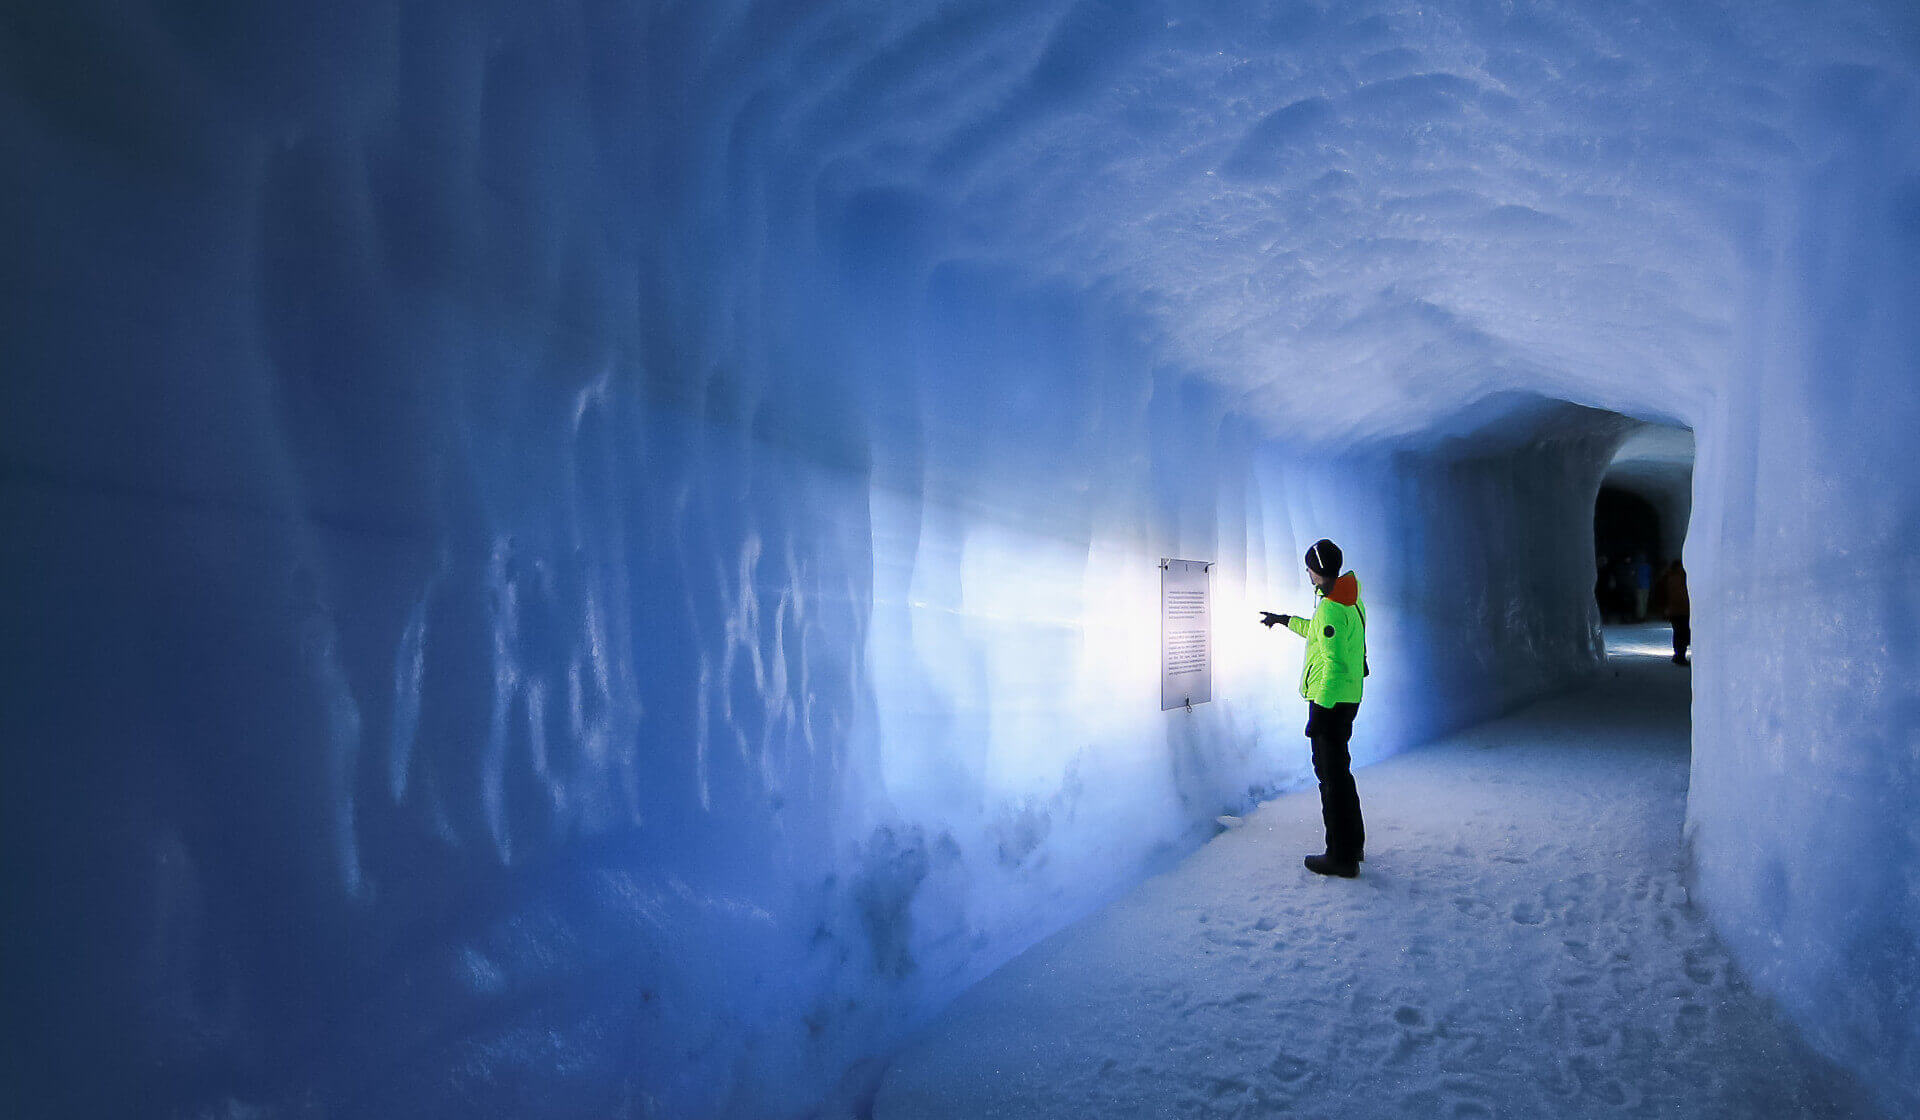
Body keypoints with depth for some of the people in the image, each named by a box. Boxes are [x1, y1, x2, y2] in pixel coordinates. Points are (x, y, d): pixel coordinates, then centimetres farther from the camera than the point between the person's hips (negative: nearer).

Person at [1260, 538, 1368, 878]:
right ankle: (1353, 844, 31)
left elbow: (1335, 664, -25)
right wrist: (1285, 620, 38)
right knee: (1338, 771, 20)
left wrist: (1319, 711, -23)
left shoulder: (1330, 609, -21)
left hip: (1329, 703, -10)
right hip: (1348, 699, 10)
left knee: (1332, 776, -2)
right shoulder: (1351, 601, 10)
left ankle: (1341, 857, 4)